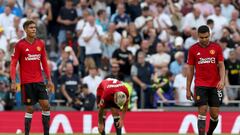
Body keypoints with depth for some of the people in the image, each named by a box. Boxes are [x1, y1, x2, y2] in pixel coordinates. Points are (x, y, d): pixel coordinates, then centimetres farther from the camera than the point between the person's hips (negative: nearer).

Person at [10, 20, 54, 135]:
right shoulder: (20, 45, -5)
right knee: (30, 109, -2)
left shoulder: (40, 44, 6)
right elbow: (13, 64, -5)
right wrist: (13, 82, -12)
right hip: (26, 82, -4)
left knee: (46, 105, -4)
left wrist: (49, 80, 7)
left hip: (39, 81, 4)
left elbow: (44, 63, 12)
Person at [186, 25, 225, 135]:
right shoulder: (193, 49, 2)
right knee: (202, 112, -10)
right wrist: (188, 89, 5)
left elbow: (221, 65, 1)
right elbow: (190, 70, 7)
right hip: (200, 86, -1)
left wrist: (222, 80, -17)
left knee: (214, 114, 2)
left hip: (215, 86, 1)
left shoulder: (216, 48, 3)